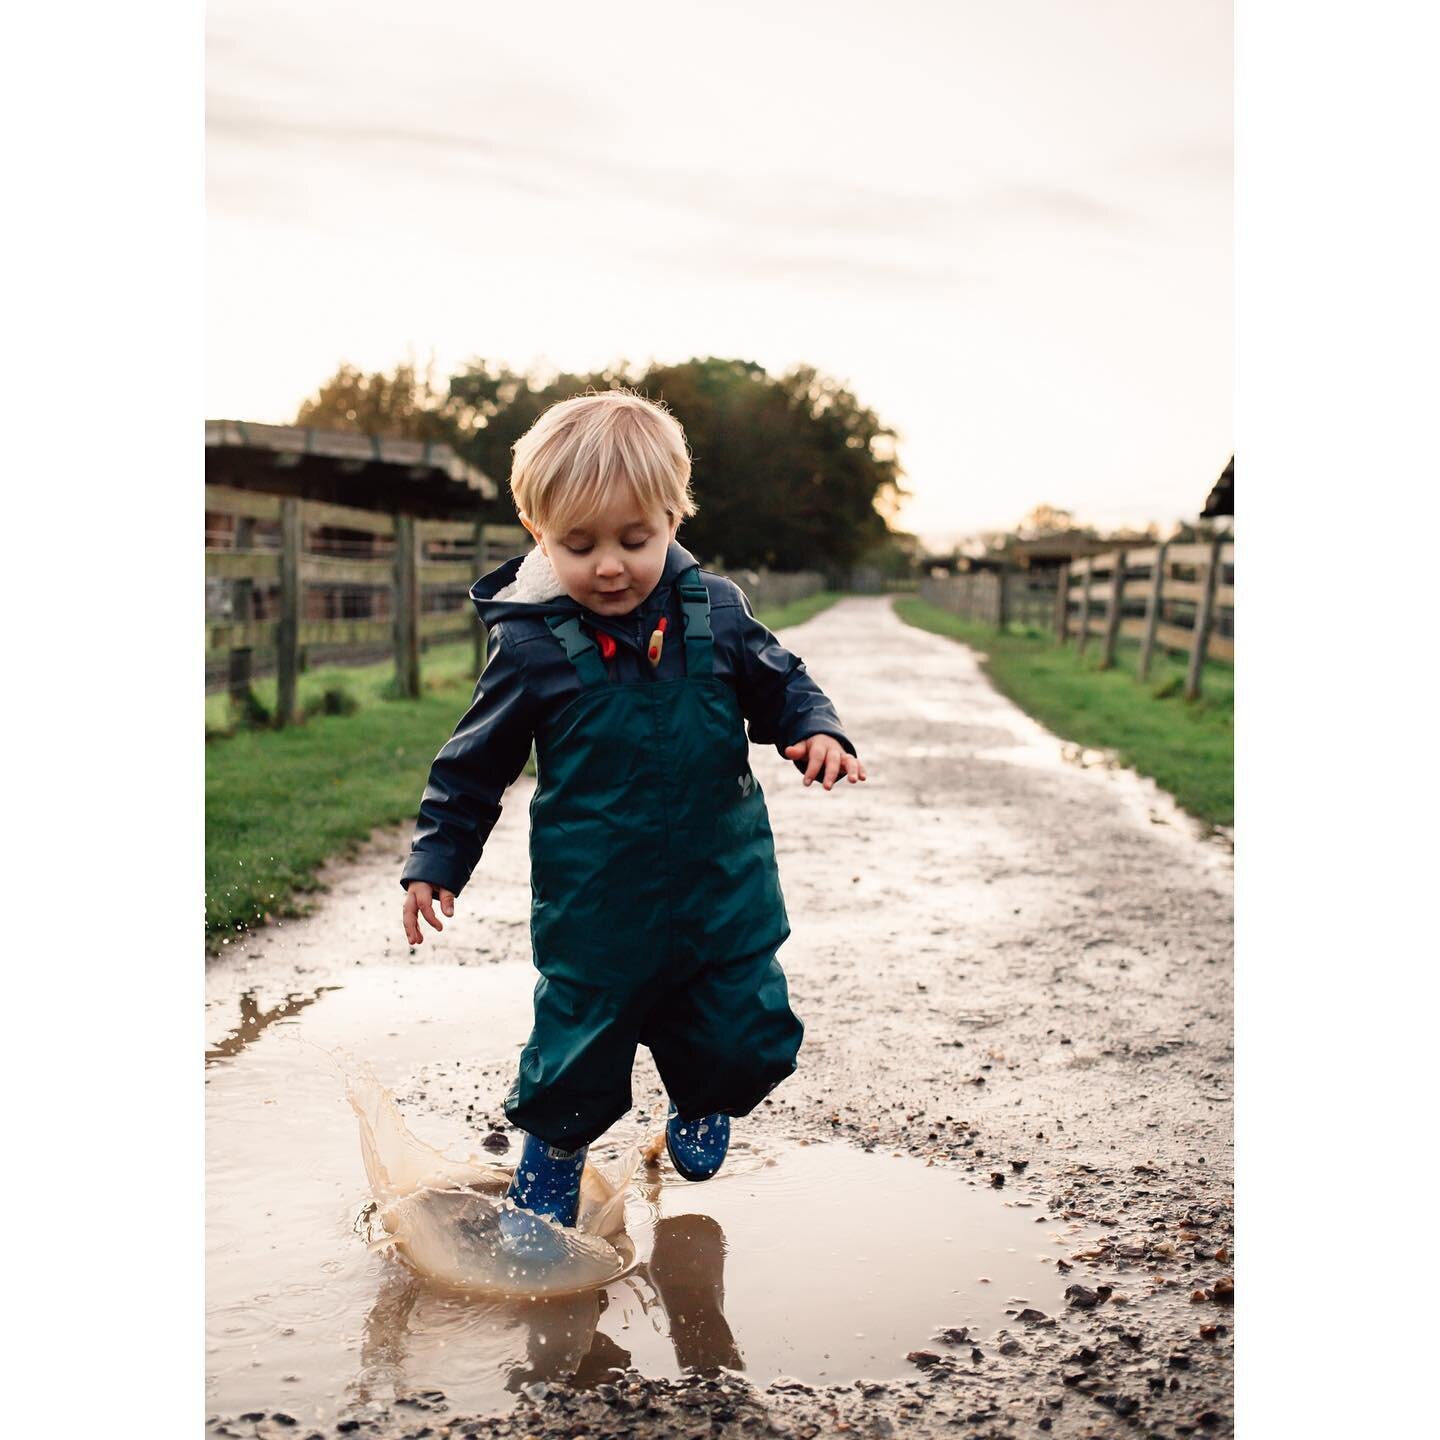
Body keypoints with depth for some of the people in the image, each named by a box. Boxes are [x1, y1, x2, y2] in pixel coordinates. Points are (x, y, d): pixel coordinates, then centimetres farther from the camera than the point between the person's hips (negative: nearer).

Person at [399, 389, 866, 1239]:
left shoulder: (715, 612, -7)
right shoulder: (532, 646, -12)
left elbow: (779, 684, 9)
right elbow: (475, 765, 0)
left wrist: (816, 730, -11)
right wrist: (436, 859, -1)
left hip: (724, 891, 3)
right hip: (595, 908, -2)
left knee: (745, 1042, 12)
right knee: (579, 1051, 9)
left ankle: (700, 1105, 47)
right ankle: (554, 1153, 41)